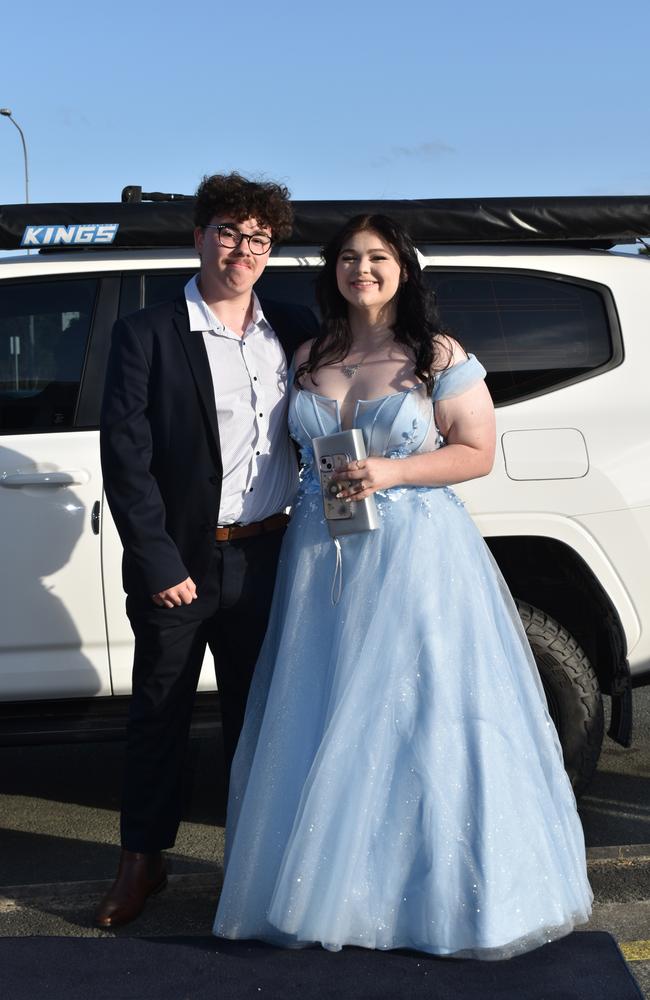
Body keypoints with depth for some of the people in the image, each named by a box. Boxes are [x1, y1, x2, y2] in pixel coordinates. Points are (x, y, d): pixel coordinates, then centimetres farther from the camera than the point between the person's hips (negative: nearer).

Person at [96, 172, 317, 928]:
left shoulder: (294, 330, 5)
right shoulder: (146, 335, -7)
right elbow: (125, 460, -10)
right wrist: (159, 563, -14)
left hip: (265, 559, 3)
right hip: (179, 562, -3)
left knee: (256, 712, 16)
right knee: (159, 714, 10)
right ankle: (141, 860, 27)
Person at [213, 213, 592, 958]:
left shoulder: (439, 356, -2)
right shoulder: (309, 358, 11)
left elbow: (477, 452, -6)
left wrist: (389, 472, -16)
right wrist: (323, 487, 0)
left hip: (413, 557, -4)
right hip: (320, 556, 4)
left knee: (414, 715, -2)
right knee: (324, 721, 6)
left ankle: (430, 893, 13)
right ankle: (331, 879, 20)